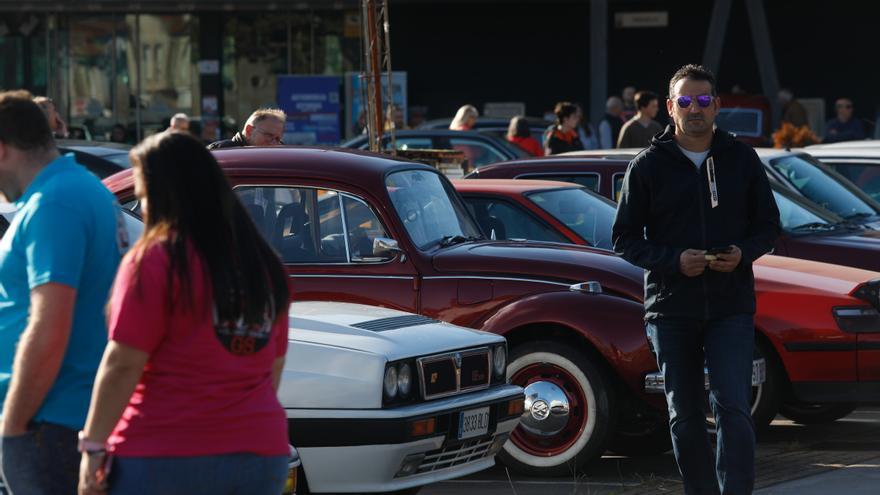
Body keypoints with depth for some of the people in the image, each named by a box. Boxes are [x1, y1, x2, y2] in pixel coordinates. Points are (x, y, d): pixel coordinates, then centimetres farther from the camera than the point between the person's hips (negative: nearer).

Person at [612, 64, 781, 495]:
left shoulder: (742, 159, 6)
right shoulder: (647, 166, 3)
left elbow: (768, 225, 12)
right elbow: (625, 238, 3)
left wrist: (743, 253, -10)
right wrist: (674, 261, -14)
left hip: (731, 307, -1)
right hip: (670, 309, 1)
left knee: (733, 408, -13)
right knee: (684, 419, 6)